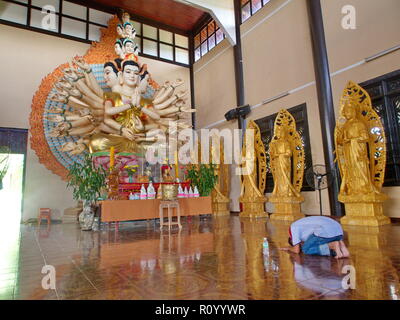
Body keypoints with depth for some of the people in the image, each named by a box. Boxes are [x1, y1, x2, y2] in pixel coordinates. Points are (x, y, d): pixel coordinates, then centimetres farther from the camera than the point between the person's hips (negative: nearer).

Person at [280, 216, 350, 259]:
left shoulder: (293, 226, 14)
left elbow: (296, 250, 10)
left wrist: (289, 248, 30)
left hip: (326, 232, -9)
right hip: (338, 230, 9)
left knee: (306, 250, 7)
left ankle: (333, 245, -12)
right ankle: (340, 245, 0)